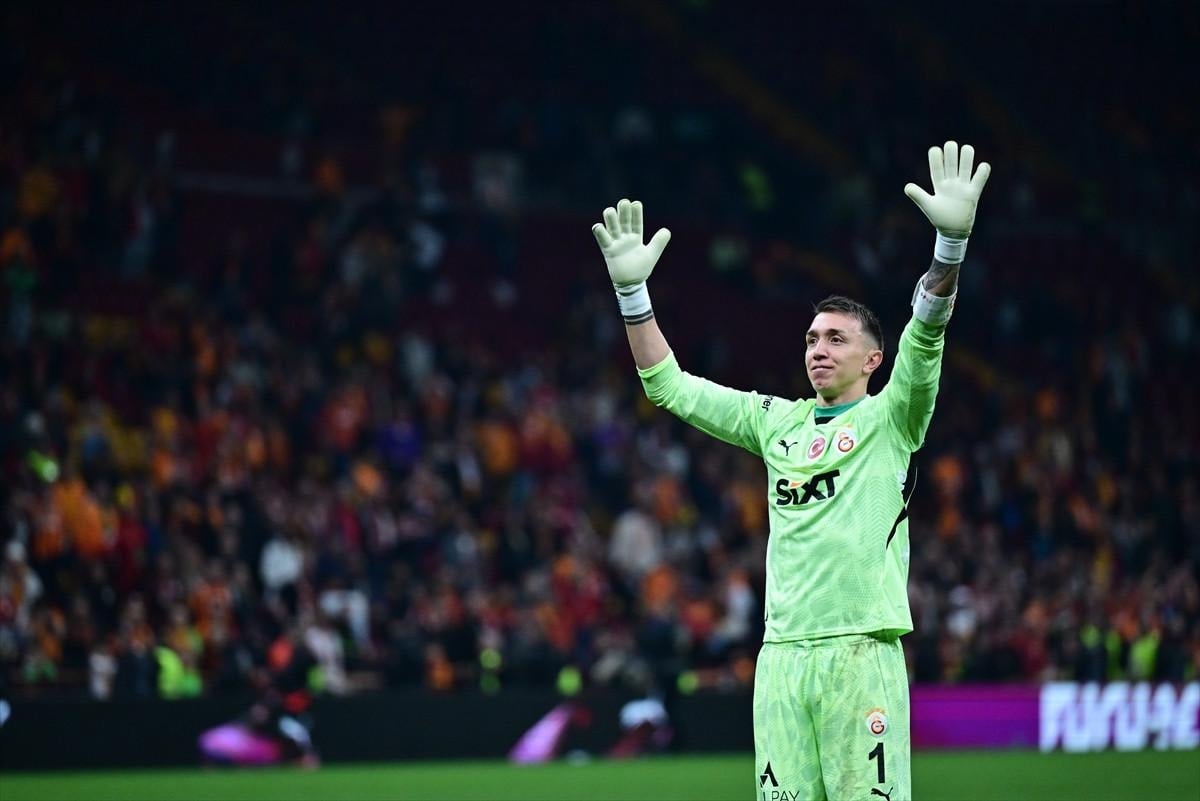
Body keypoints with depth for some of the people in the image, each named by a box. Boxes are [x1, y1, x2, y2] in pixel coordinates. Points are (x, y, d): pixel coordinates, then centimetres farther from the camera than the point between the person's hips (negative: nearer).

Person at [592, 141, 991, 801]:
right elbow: (668, 385, 20)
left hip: (862, 652, -4)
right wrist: (632, 289, 10)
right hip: (781, 651, 4)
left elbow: (924, 339, -11)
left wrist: (950, 241, -27)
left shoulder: (889, 419, 7)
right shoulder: (776, 421, 19)